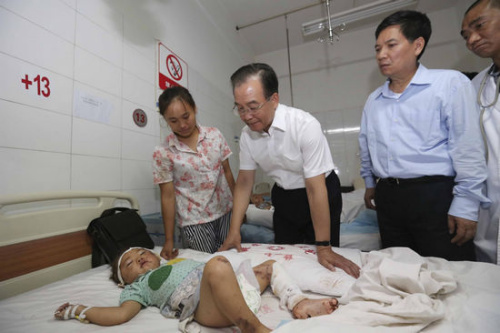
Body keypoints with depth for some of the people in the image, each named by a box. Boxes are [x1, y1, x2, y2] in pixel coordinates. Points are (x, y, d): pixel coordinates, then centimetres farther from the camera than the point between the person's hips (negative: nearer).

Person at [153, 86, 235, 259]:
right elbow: (167, 196, -6)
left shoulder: (215, 135, -2)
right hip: (194, 222, -2)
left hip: (226, 212, 3)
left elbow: (227, 172, 4)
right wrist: (169, 240, -2)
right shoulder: (163, 153, -9)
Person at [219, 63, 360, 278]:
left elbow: (315, 188, -28)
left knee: (322, 267, 7)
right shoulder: (247, 134, -12)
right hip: (284, 198, 4)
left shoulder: (305, 125, -28)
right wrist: (234, 232, -10)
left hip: (320, 196, -4)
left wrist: (324, 249, -23)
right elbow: (244, 182, -6)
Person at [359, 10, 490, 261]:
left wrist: (465, 206, -11)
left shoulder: (450, 84, -4)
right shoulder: (373, 100, 11)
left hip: (435, 195, -4)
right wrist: (370, 183, 21)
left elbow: (468, 150, -9)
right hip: (388, 198, 5)